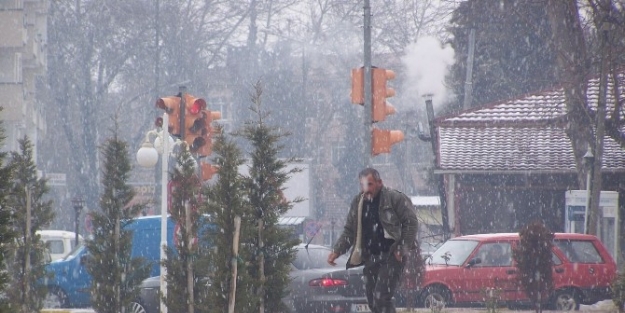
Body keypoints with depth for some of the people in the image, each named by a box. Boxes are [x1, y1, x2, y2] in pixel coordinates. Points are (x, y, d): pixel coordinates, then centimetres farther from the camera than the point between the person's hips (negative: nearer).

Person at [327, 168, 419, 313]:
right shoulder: (357, 203, 11)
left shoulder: (395, 199, -7)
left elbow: (411, 223, -8)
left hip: (391, 257, -7)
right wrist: (337, 251, 2)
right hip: (370, 258, 7)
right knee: (373, 301, 7)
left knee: (381, 298, -18)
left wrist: (402, 250, -15)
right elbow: (349, 231, 16)